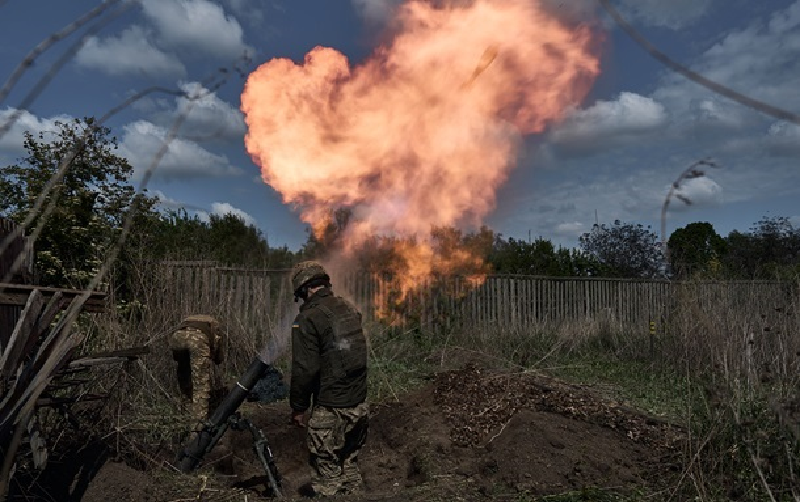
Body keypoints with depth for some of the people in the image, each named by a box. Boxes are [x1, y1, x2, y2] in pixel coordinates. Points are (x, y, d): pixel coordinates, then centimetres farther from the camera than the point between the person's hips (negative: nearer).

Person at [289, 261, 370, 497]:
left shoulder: (308, 319, -15)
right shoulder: (350, 309, 6)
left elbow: (304, 369, -17)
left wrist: (298, 407, -5)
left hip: (330, 411, -7)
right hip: (360, 406, 7)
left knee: (327, 480, 6)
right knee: (350, 467, 21)